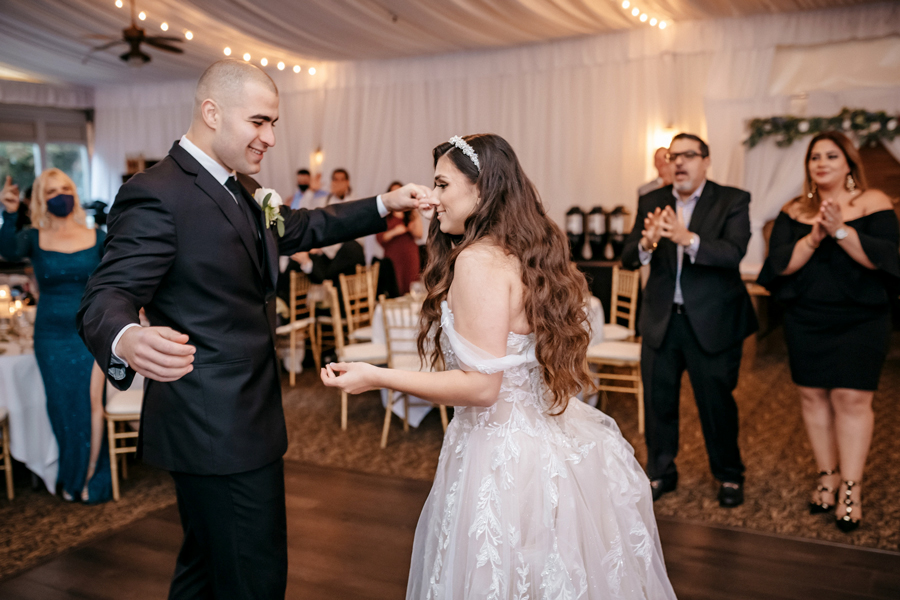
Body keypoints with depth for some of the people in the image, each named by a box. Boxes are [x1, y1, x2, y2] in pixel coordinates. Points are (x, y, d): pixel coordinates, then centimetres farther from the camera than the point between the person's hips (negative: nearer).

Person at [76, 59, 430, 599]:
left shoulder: (242, 190, 11)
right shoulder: (157, 194, -18)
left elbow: (298, 229, 24)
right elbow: (108, 296, -23)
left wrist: (383, 207, 16)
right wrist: (127, 341, -46)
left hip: (235, 421, 10)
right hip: (218, 429, -10)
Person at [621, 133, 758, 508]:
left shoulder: (733, 201, -5)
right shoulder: (651, 203, 4)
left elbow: (733, 253, -22)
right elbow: (628, 259, -5)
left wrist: (688, 239, -39)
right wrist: (646, 243, -28)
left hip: (713, 321, -3)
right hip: (660, 321, 3)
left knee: (716, 401, 7)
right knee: (658, 400, 11)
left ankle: (729, 476, 30)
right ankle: (661, 473, 31)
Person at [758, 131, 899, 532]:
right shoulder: (793, 212, 6)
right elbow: (780, 263, -5)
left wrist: (840, 230, -23)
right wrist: (814, 237, -20)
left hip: (859, 320, -3)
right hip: (806, 322, 3)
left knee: (851, 398, -5)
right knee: (813, 395, 6)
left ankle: (850, 488, 5)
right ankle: (827, 477, 20)